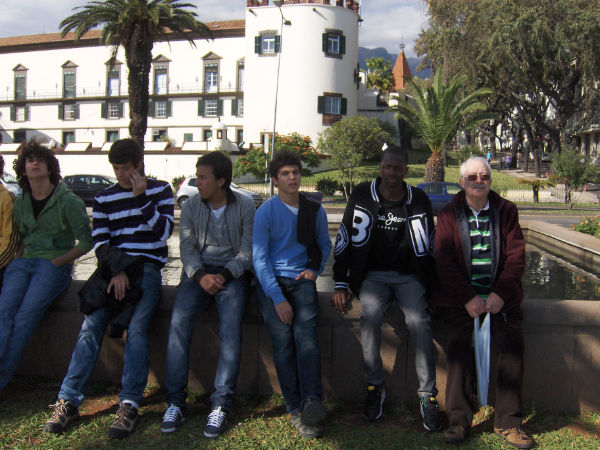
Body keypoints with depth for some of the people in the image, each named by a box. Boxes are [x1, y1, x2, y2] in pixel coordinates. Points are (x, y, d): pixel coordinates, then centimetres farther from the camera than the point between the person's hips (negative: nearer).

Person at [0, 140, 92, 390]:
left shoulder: (68, 201, -2)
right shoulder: (21, 202, 15)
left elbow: (86, 242, -3)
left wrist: (57, 262, -7)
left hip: (54, 264, -4)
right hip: (23, 261, 5)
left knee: (24, 316, -22)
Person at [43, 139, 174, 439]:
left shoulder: (160, 190, 11)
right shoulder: (104, 198, 16)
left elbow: (164, 232, -1)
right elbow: (99, 242, 6)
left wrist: (141, 198, -8)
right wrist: (116, 270, -10)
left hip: (147, 266, -2)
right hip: (113, 265, 2)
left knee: (136, 327, -24)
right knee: (91, 325, -18)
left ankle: (129, 404, -21)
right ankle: (68, 400, -14)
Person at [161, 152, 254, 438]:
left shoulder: (244, 207, 2)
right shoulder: (191, 206, 10)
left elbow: (248, 251, -1)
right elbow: (187, 248, 5)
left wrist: (224, 275, -17)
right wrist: (201, 275, -14)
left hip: (232, 272, -2)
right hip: (198, 272, 2)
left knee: (231, 327, -26)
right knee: (179, 323, -23)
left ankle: (221, 405, -20)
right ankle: (175, 401, -16)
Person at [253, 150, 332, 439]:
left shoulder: (315, 211, 11)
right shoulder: (266, 212, 1)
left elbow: (325, 245, 26)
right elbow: (259, 258, -4)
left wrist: (314, 269, 6)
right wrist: (278, 298, -13)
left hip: (301, 279, 2)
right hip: (270, 281, -2)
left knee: (305, 331, -23)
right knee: (282, 336, -19)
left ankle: (311, 401, -33)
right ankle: (295, 410, -15)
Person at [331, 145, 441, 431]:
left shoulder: (418, 200, 1)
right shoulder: (362, 196, -2)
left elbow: (425, 249, 6)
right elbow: (345, 240, 0)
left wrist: (430, 286, -6)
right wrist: (340, 285, -4)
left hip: (409, 276, 0)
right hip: (373, 275, 0)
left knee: (419, 321, -25)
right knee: (370, 316, -28)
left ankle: (427, 394, -13)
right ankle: (374, 388, -12)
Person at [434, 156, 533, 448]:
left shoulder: (506, 211, 8)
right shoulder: (449, 214, 4)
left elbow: (516, 254, 2)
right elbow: (444, 260, -3)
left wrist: (501, 294, -11)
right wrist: (468, 298, -12)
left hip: (501, 297, 1)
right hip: (460, 298, -1)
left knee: (512, 349, -11)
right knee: (460, 350, -14)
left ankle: (508, 422, 2)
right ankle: (459, 421, -2)